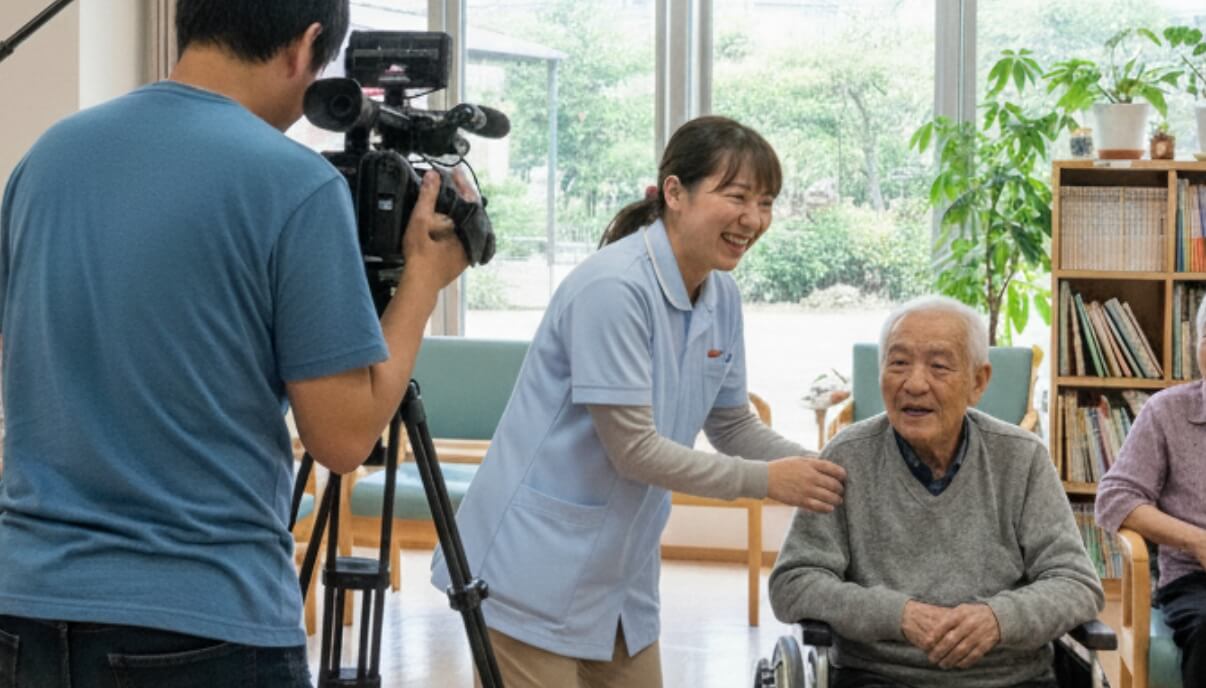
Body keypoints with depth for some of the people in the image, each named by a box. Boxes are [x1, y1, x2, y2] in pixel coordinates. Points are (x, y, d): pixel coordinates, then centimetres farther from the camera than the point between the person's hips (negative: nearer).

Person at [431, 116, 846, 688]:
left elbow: (734, 426, 14)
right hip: (537, 576, -8)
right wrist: (764, 480, -15)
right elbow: (633, 448, -21)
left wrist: (825, 474, -1)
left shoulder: (722, 297, 3)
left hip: (621, 578, 8)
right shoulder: (614, 288, -22)